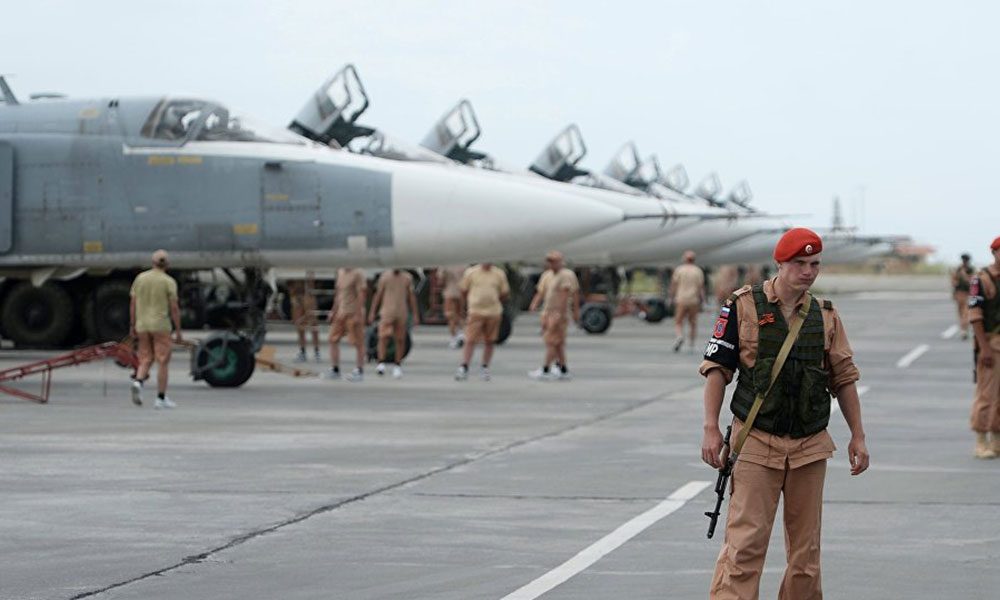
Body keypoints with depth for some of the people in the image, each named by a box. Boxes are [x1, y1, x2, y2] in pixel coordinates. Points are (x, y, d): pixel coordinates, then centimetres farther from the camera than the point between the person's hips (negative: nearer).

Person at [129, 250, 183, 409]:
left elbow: (133, 304, 6)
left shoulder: (140, 278, 5)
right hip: (161, 325, -4)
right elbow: (174, 308, -8)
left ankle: (138, 382, -18)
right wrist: (178, 330, -1)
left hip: (142, 325, 4)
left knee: (145, 360, 10)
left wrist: (132, 326, 13)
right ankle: (161, 398, 1)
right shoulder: (169, 282, -5)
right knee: (163, 361, 2)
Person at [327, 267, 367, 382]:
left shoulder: (357, 274, -11)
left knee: (357, 343, -1)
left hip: (353, 313, -8)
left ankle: (359, 371, 5)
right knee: (333, 339, 7)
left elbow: (361, 294, -15)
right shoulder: (340, 272, 13)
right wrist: (334, 311, 20)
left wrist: (358, 314, -19)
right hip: (341, 312, 8)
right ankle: (335, 370, 16)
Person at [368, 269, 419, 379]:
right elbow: (378, 295, 4)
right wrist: (372, 313, 2)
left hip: (402, 314, 2)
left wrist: (415, 315, 4)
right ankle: (381, 363, -18)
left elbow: (411, 297, 8)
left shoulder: (407, 278, 4)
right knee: (383, 337, -14)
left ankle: (397, 365, 13)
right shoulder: (385, 277, 0)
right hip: (386, 312, -2)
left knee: (400, 340, 3)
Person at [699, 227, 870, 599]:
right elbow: (717, 367, -2)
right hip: (756, 443, -4)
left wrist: (857, 437, 10)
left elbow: (844, 378, 14)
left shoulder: (825, 318, 8)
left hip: (810, 446, 4)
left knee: (806, 546, 9)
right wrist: (711, 429, -9)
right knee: (745, 542, -10)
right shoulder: (743, 307, -2)